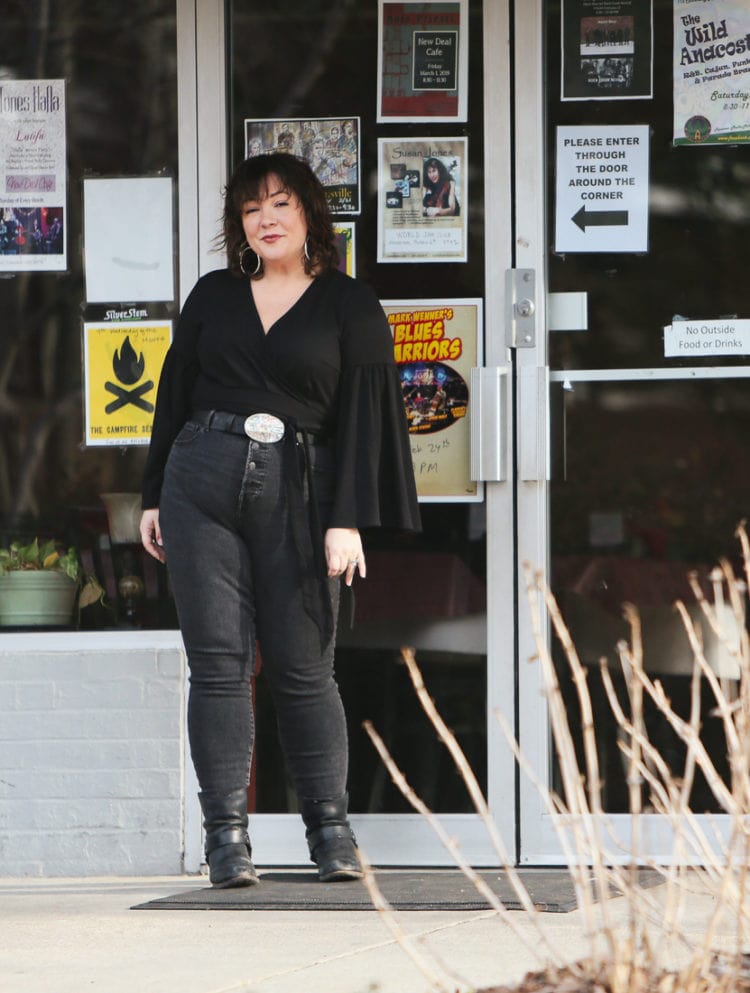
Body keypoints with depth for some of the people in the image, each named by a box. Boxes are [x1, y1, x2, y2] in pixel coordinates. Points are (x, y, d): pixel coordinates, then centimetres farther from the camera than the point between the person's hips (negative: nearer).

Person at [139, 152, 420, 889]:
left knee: (303, 669, -1)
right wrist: (153, 497, 12)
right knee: (218, 662, -3)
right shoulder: (213, 296, 13)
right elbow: (174, 396, 16)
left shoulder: (349, 306, 5)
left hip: (297, 489, -2)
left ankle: (331, 830, 11)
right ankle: (226, 835, -1)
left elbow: (360, 416, 0)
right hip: (202, 480, 2)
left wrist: (347, 521, -9)